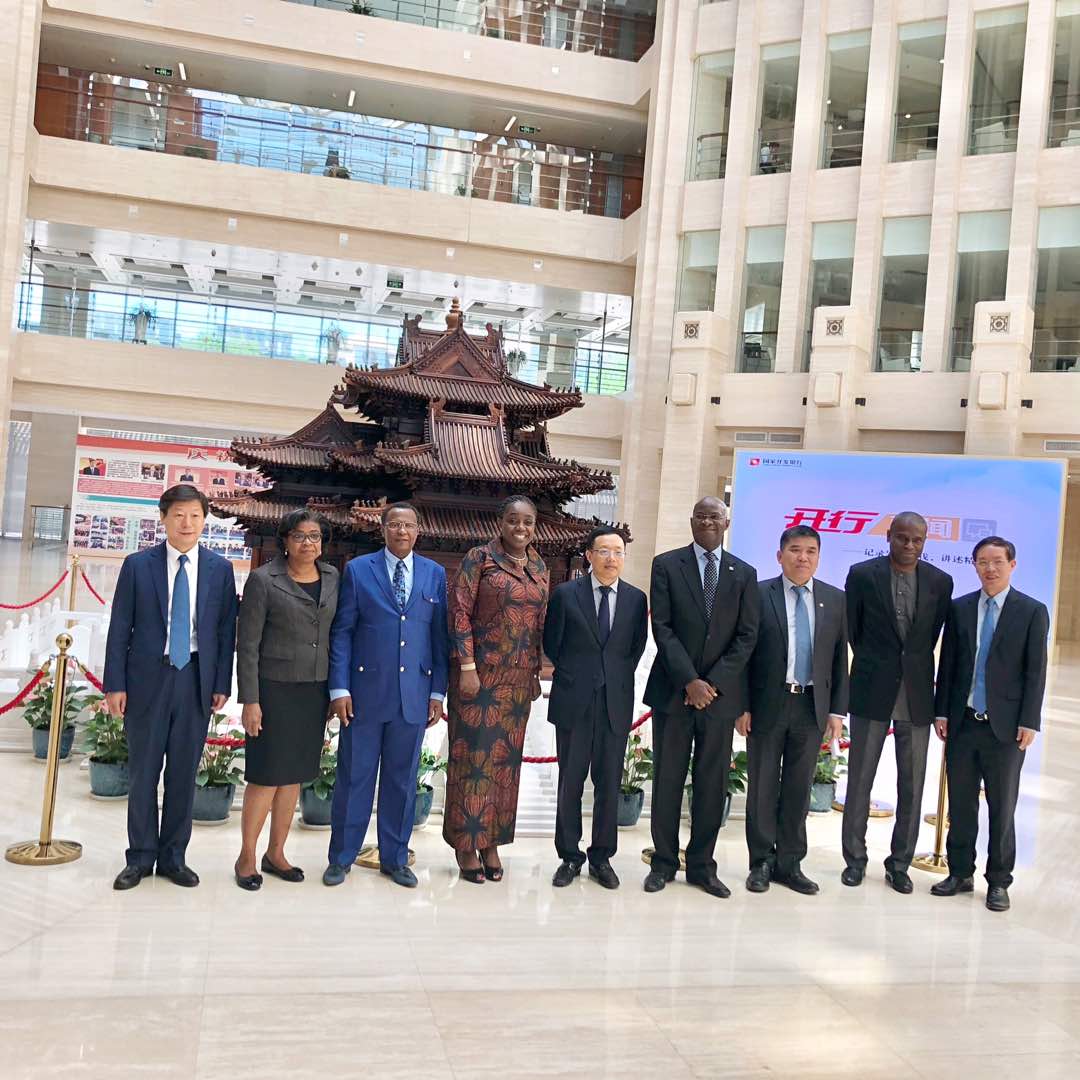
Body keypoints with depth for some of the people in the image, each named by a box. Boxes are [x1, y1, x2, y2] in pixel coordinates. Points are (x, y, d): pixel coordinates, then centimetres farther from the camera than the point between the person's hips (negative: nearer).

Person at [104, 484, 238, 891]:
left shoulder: (220, 569, 4)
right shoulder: (137, 565, 1)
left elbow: (226, 630, 4)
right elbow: (120, 628, 1)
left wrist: (222, 684, 0)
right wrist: (115, 684, -4)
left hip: (196, 680, 1)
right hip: (147, 678, -1)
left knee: (184, 773, 8)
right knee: (142, 771, 7)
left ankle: (173, 857, 21)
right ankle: (141, 857, 21)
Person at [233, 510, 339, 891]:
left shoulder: (332, 578, 6)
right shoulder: (263, 580, -7)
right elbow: (247, 644, -8)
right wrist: (249, 700, -12)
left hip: (314, 692, 5)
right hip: (274, 690, -5)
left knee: (294, 775, 12)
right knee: (266, 776, 0)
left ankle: (276, 853, 25)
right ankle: (246, 857, 16)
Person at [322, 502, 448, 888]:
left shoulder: (435, 574, 7)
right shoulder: (358, 570, 2)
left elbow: (440, 635, 8)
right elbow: (341, 632, 0)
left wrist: (438, 691, 3)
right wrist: (339, 688, -6)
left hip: (414, 695, 2)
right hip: (366, 692, -2)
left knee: (402, 779, 11)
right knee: (354, 777, 6)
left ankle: (394, 859, 24)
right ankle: (341, 857, 22)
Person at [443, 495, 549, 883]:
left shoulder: (539, 568, 10)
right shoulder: (479, 559, -6)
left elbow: (540, 624, 14)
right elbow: (460, 613, -10)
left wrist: (536, 673, 12)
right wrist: (467, 668, -15)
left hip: (518, 678, 5)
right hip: (480, 673, -5)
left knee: (506, 759, 10)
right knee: (472, 756, 1)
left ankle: (491, 843, 21)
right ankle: (465, 844, 13)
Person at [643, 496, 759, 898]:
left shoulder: (744, 573, 7)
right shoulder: (666, 565, 1)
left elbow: (747, 635, 2)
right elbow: (662, 627, -5)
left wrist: (713, 683, -9)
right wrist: (689, 681, -13)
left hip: (720, 693, 2)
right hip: (673, 690, -1)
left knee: (712, 783, 7)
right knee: (667, 780, 6)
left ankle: (701, 865, 19)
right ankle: (663, 862, 18)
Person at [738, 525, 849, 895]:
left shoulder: (836, 600, 6)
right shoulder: (758, 595, -2)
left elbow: (840, 659, 7)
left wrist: (837, 711, 2)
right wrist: (741, 705, -7)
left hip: (812, 707, 2)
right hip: (767, 705, -2)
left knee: (798, 789, 10)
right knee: (762, 787, 6)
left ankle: (790, 863, 21)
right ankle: (762, 862, 19)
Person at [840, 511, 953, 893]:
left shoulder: (940, 582, 2)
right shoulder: (862, 574, -4)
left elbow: (933, 634, 9)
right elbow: (851, 629, 5)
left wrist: (913, 664, 10)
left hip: (917, 693, 2)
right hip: (872, 691, -1)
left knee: (912, 787, 8)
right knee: (860, 780, 6)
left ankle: (900, 864, 22)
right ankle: (855, 859, 20)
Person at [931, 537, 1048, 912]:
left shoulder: (1033, 611, -1)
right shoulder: (959, 608, 6)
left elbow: (1036, 672, -4)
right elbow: (947, 664, 7)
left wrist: (1029, 722, -9)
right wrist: (941, 712, 3)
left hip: (1005, 727, -2)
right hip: (962, 724, 3)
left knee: (1002, 809, 7)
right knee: (960, 805, 11)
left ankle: (998, 882, 20)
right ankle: (960, 873, 23)